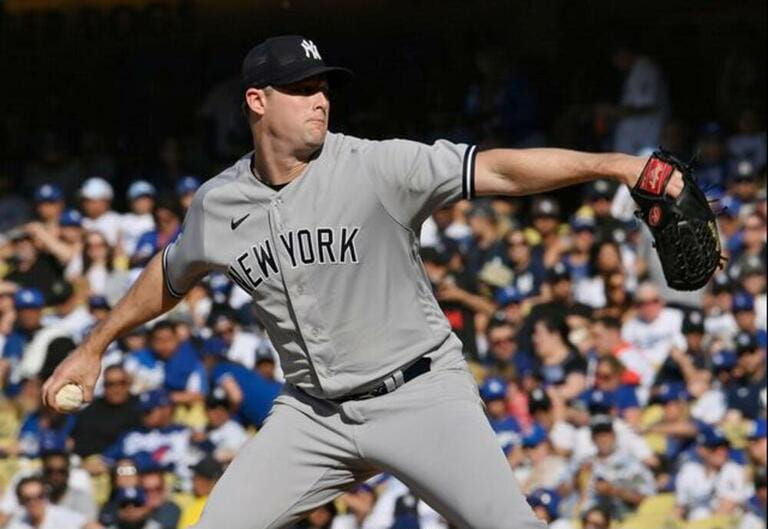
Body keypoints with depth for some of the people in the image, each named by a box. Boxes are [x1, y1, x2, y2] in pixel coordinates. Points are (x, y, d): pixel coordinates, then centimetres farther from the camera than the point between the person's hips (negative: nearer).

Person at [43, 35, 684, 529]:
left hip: (418, 391, -4)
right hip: (313, 412, 4)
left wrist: (610, 164, -35)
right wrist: (94, 347, 28)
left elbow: (496, 168, -23)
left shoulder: (376, 168, -14)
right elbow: (170, 276, 20)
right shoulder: (218, 205, -1)